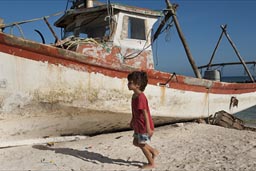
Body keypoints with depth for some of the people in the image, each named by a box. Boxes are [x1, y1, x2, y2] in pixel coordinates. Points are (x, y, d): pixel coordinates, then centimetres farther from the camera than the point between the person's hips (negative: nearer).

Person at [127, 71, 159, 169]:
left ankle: (151, 163, 24)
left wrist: (148, 128, -27)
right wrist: (132, 121, 24)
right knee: (136, 142, 19)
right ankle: (154, 152, 33)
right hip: (138, 126, 9)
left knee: (142, 144, 5)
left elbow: (145, 113, -27)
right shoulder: (134, 95, 4)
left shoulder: (140, 97, -25)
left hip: (144, 126, -9)